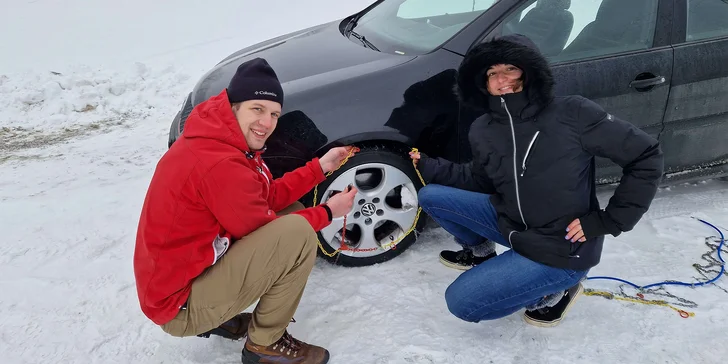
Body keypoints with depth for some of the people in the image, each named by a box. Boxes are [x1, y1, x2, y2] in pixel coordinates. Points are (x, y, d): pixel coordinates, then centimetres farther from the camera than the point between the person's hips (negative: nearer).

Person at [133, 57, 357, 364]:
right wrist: (328, 212, -4)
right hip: (180, 304, -10)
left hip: (192, 270, 10)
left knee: (292, 211, 12)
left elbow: (269, 197, 6)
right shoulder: (220, 165, -28)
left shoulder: (221, 139, 3)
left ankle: (219, 317, 14)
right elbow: (265, 231, -16)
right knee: (298, 231, -23)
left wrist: (320, 167, 2)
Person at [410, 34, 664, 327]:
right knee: (430, 196, -1)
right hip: (512, 224, 6)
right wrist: (428, 166, 1)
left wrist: (607, 222, -15)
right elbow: (482, 182, 12)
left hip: (562, 248, -6)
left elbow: (646, 157, -14)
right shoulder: (482, 131, -4)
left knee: (461, 302, -14)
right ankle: (481, 253, 23)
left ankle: (554, 289, 6)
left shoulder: (573, 114, -21)